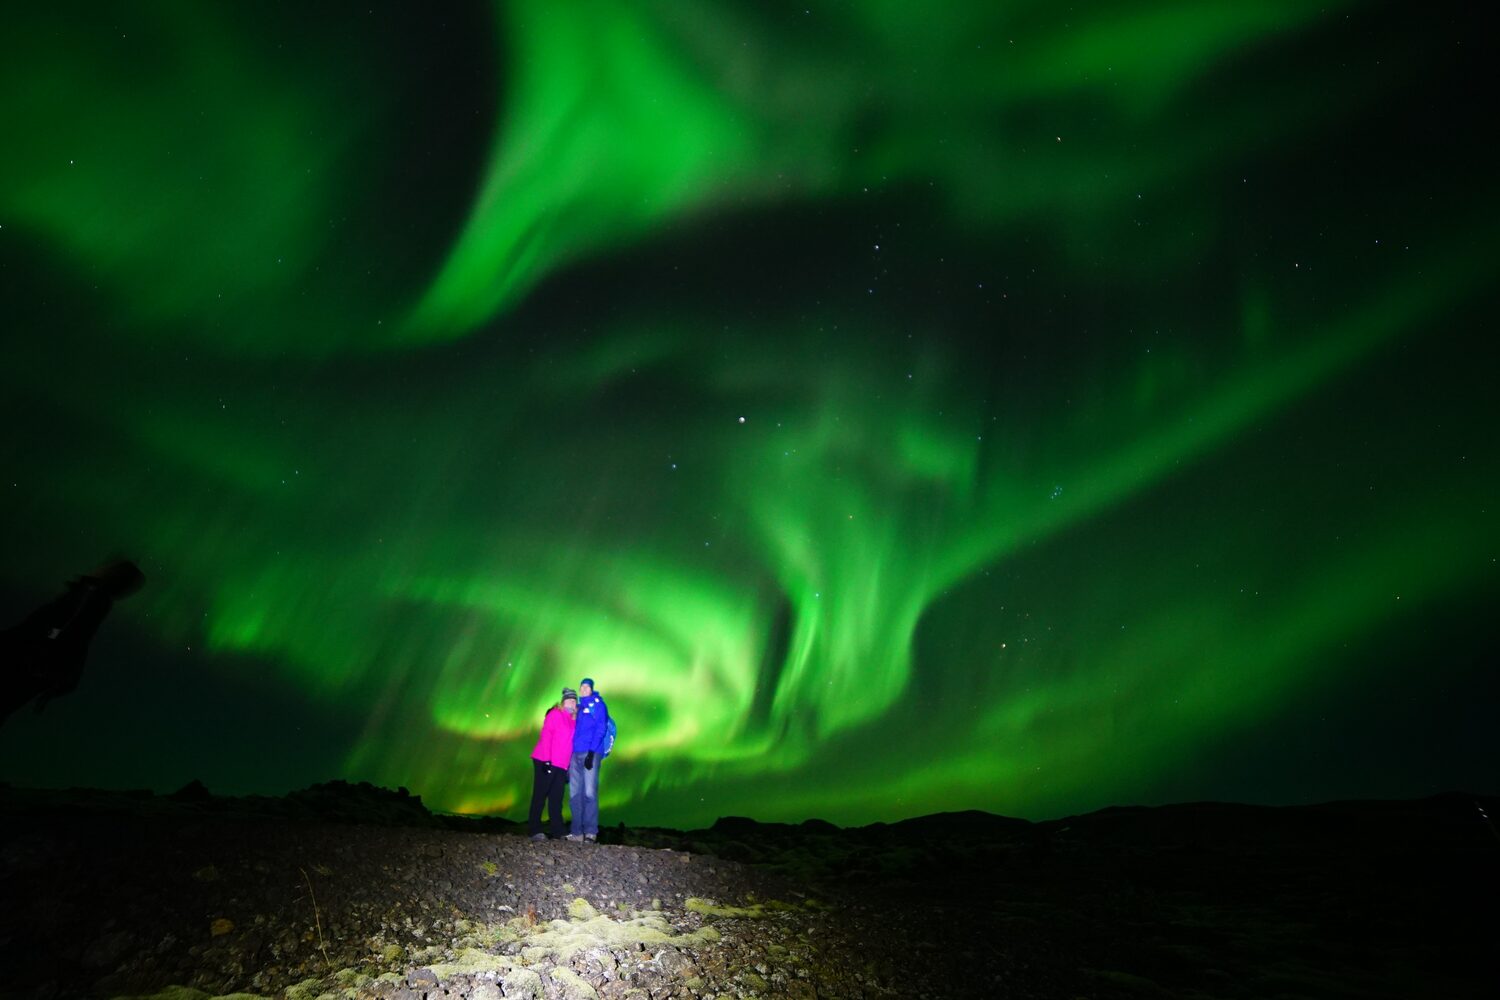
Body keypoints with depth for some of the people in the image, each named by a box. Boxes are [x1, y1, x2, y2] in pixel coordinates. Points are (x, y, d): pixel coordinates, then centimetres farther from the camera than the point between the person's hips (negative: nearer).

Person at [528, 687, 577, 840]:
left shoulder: (573, 720, 16)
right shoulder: (555, 714, -3)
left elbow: (570, 744, 15)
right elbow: (546, 736, -10)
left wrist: (569, 766, 10)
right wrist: (547, 760, -18)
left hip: (561, 765, 6)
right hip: (546, 762, -6)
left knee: (556, 798, 6)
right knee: (540, 795, -2)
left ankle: (557, 832, 8)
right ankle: (535, 831, 1)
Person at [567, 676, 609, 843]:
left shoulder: (598, 704, 3)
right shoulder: (578, 707, 20)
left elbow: (600, 730, -6)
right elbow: (574, 731, 20)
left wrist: (591, 753, -16)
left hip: (591, 753, -6)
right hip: (575, 754, 6)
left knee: (590, 793, -10)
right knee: (575, 794, 5)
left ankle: (591, 832, -6)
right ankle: (577, 832, 10)